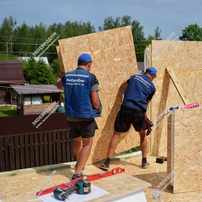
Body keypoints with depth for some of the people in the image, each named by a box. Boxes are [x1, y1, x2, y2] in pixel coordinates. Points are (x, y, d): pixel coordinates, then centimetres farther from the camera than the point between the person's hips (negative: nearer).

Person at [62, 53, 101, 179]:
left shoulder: (67, 76, 3)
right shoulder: (91, 77, -11)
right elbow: (95, 102, -10)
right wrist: (97, 109, 11)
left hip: (71, 116, 5)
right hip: (86, 116, -5)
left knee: (76, 142, 23)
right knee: (87, 144, 9)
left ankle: (80, 165, 45)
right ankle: (78, 172, 1)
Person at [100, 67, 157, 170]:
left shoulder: (134, 77, 15)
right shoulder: (152, 87, 12)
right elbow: (146, 102, 15)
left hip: (126, 109, 0)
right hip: (139, 111, 0)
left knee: (116, 134, 8)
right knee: (143, 134, 23)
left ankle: (107, 162, 5)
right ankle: (144, 161, 28)